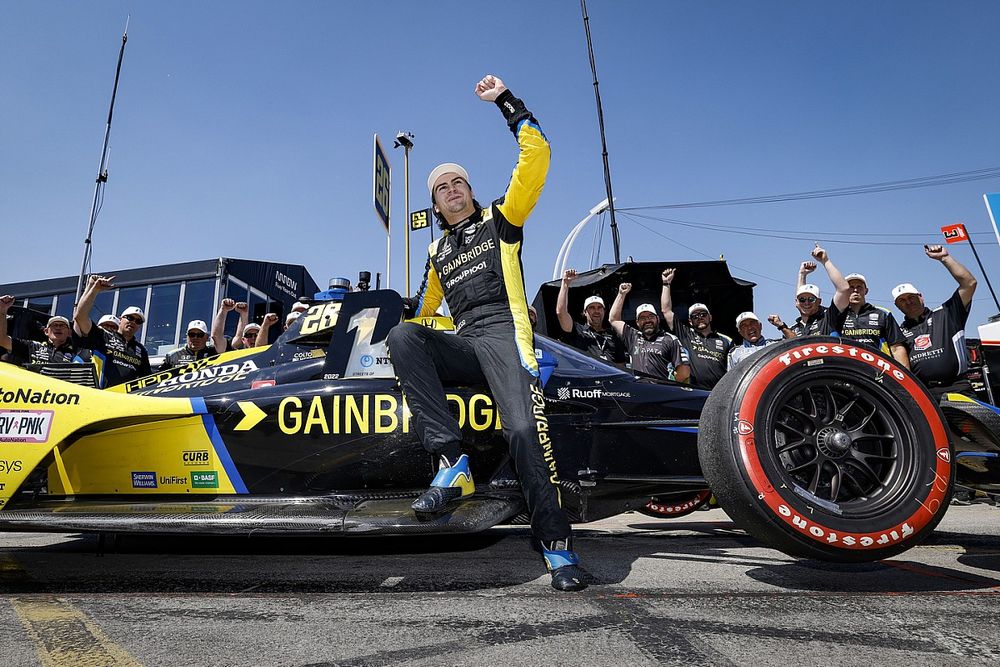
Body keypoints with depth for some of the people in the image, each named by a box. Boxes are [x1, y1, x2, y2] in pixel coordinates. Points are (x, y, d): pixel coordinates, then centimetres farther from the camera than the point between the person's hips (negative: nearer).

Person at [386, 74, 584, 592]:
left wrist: (505, 101, 7)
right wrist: (400, 311, 19)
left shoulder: (501, 218, 16)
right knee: (402, 337, -28)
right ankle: (451, 461, -36)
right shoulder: (437, 252, 29)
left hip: (504, 333, -4)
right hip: (463, 346, 4)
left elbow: (536, 155, 6)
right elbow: (424, 307, 38)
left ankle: (556, 542, -19)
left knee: (524, 428, -30)